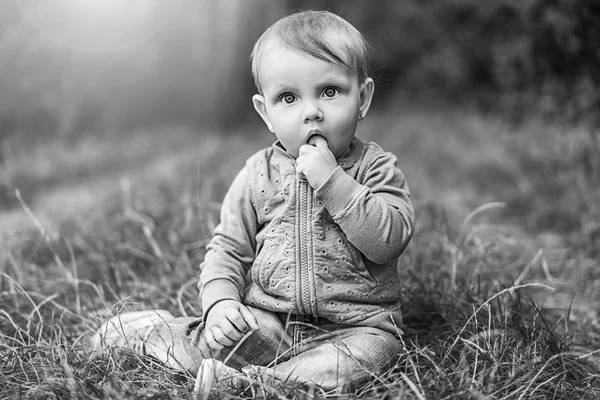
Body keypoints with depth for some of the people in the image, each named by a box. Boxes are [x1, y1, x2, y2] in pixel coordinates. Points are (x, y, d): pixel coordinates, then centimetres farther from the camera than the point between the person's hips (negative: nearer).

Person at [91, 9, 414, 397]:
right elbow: (227, 248, 8)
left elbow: (389, 239, -16)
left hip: (351, 328, -1)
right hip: (261, 323, 1)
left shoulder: (376, 167, -2)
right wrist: (220, 299, -12)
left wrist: (332, 180, -22)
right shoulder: (258, 175, 5)